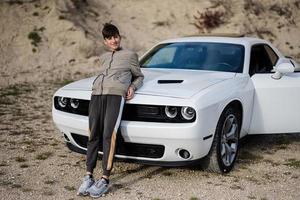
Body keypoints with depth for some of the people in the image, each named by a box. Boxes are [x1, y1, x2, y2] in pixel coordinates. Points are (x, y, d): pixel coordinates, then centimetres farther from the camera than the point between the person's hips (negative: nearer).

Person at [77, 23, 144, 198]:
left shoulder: (130, 55, 17)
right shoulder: (103, 57, 30)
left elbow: (139, 76, 21)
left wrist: (132, 87, 1)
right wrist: (98, 84, 17)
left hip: (116, 95, -4)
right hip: (97, 94, 5)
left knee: (109, 136, -15)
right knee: (94, 136, -4)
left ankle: (105, 179, -16)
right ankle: (89, 177, -4)